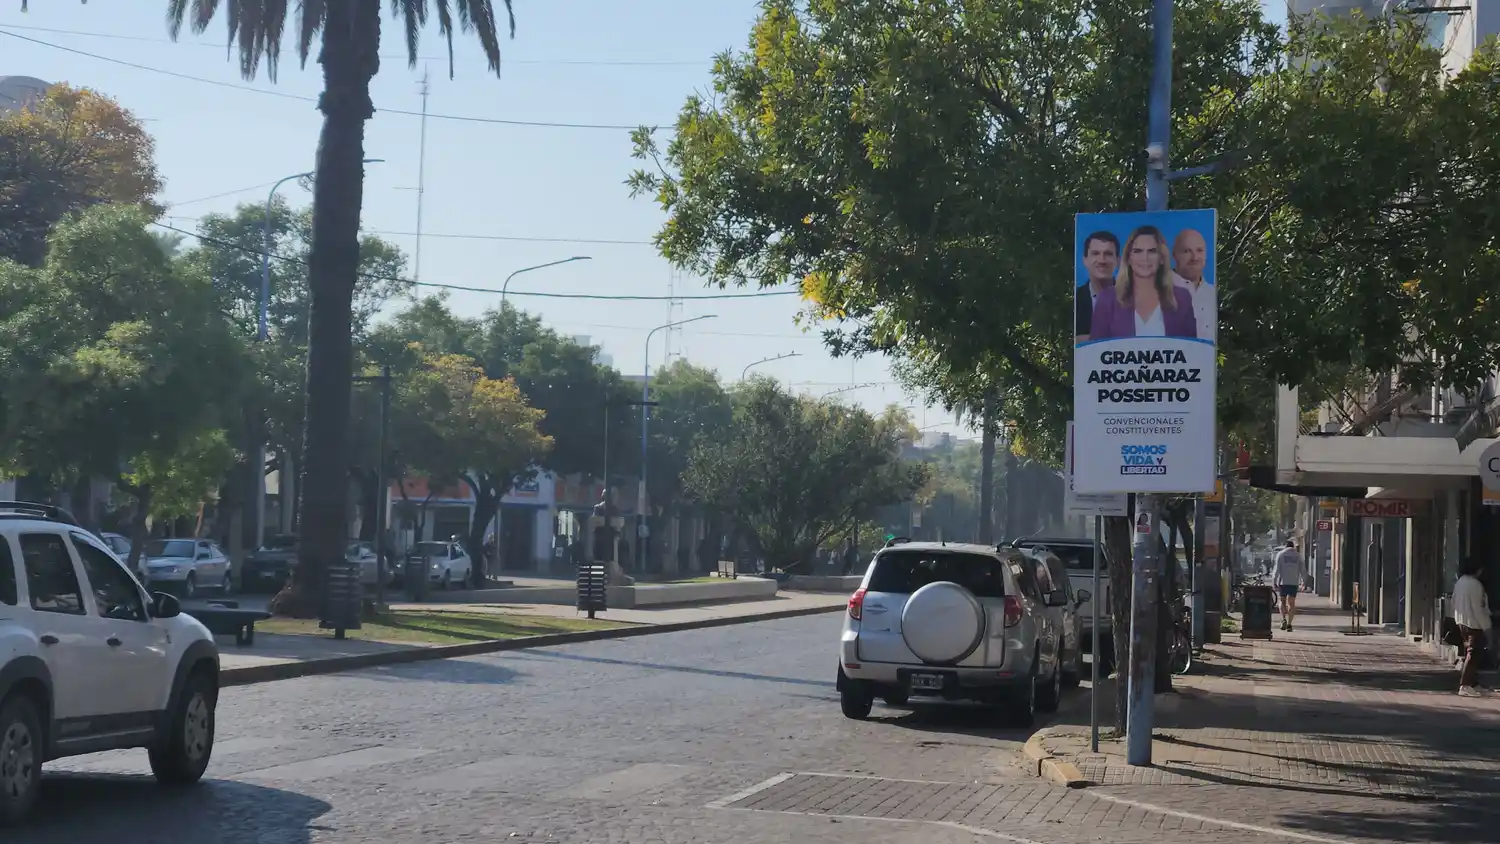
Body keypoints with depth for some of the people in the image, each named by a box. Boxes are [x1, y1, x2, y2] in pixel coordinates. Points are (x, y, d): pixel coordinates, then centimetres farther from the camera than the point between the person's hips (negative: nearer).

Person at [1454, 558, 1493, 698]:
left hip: (1462, 622, 10)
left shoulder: (1459, 583, 10)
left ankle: (1473, 683, 22)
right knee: (1474, 654, -7)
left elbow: (1454, 603, 15)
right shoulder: (1475, 584, -18)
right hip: (1474, 623, -10)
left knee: (1470, 653, 17)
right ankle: (1465, 685, -11)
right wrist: (1486, 627, -15)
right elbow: (1478, 608, -19)